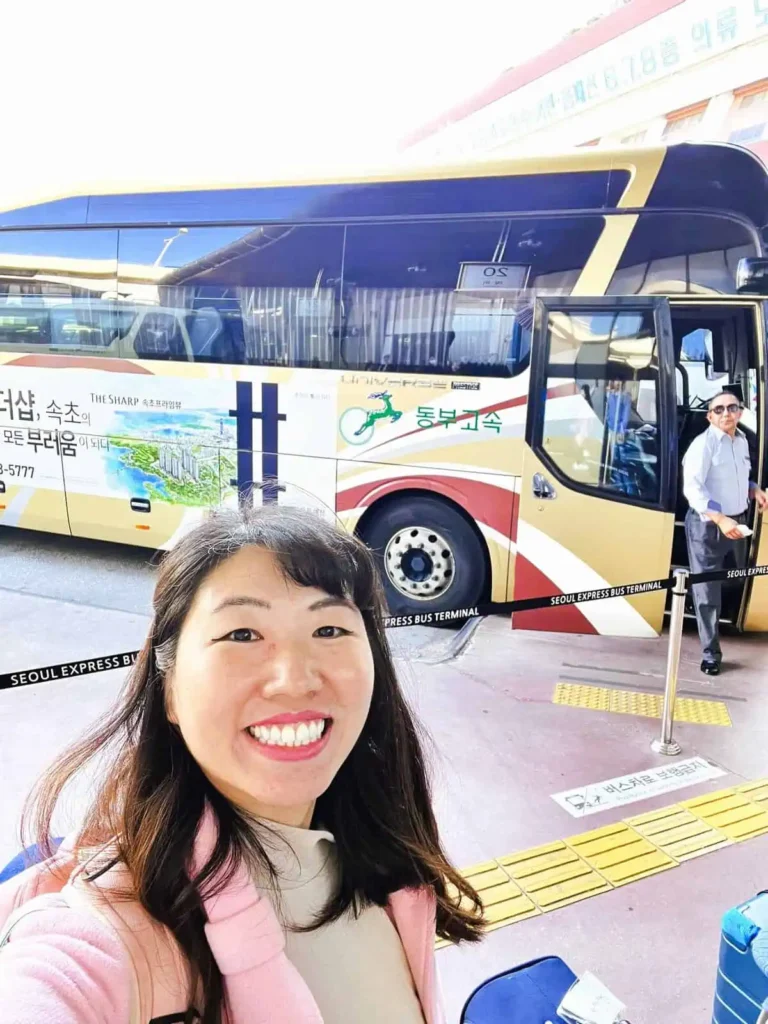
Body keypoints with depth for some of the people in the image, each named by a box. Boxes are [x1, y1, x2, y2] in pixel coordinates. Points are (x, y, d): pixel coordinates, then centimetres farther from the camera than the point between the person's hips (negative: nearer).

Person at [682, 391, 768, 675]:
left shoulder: (742, 441, 9)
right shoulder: (703, 444, -15)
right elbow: (692, 488, -24)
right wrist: (720, 519, -31)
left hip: (737, 522, 7)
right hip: (707, 525, -7)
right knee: (707, 591, -2)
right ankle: (710, 654, 6)